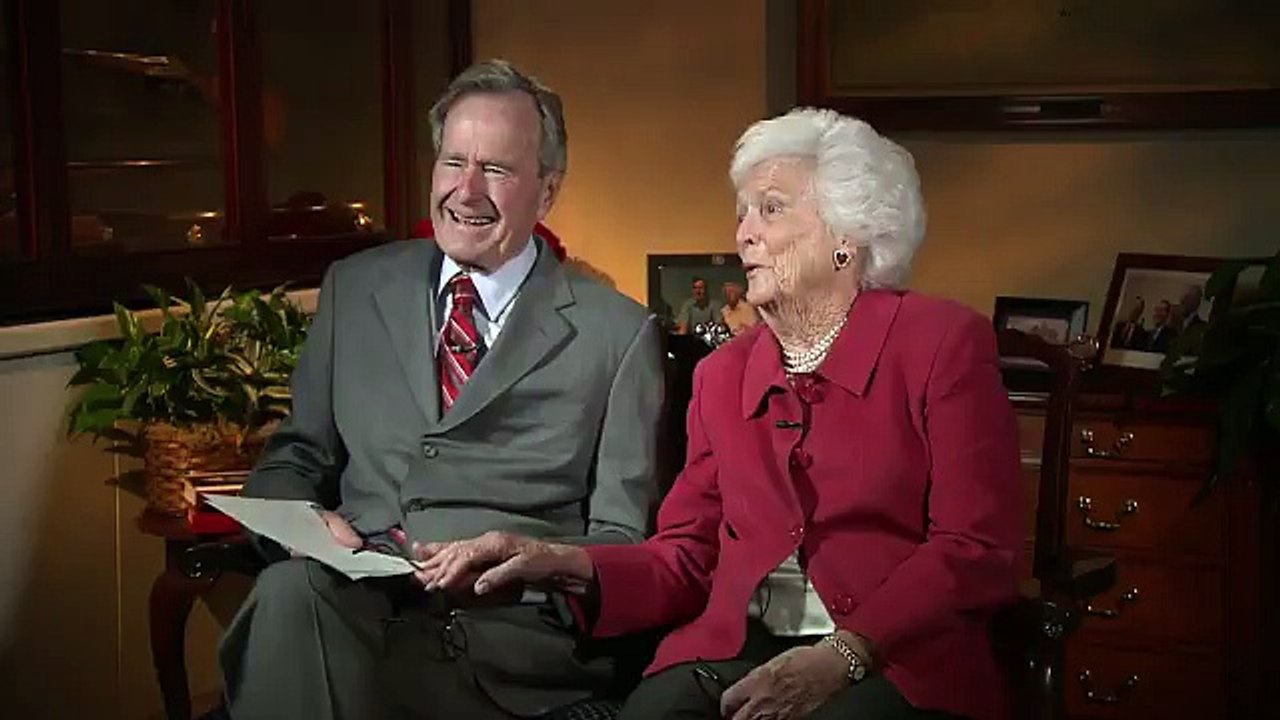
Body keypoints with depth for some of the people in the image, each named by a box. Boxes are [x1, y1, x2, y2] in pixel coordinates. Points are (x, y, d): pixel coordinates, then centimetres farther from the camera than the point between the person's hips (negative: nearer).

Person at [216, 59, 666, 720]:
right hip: (351, 602, 3)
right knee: (293, 586, -33)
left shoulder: (618, 336, 4)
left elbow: (621, 541, 4)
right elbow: (291, 460, 18)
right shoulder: (354, 288, 15)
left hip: (511, 630, -3)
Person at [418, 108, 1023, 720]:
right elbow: (685, 563, 13)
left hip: (899, 666, -3)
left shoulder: (944, 343, 1)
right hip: (733, 656, 4)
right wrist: (565, 565, -5)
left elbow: (977, 551, -5)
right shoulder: (721, 375, 16)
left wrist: (840, 657, -16)